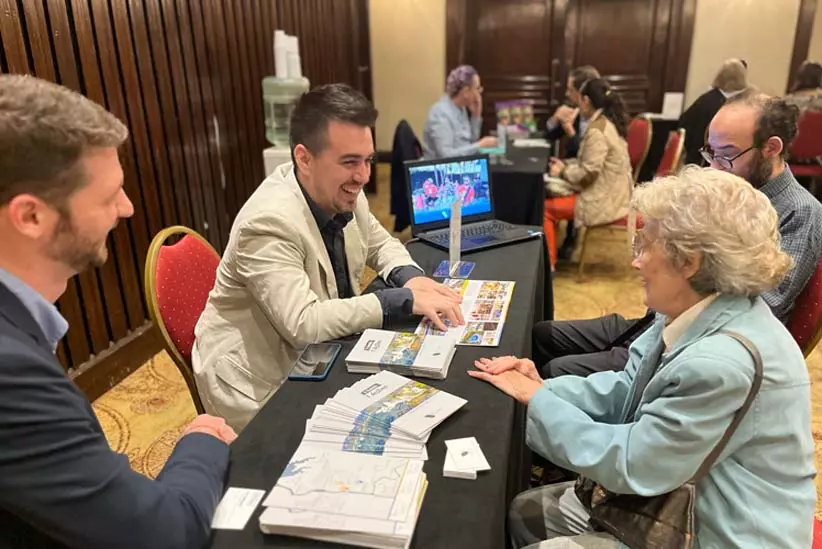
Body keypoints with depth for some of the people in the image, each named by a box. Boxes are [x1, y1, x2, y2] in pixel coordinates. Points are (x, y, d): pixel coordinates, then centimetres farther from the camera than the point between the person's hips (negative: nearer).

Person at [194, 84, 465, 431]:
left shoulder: (343, 193, -7)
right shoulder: (268, 222, -29)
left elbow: (381, 245, 10)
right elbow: (303, 324, -34)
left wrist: (411, 278, -12)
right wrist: (404, 299, -32)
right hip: (260, 387, -7)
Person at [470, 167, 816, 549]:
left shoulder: (724, 364, -34)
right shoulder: (697, 313, -3)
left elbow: (628, 465, -26)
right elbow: (625, 392, 4)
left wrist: (536, 400, -18)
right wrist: (542, 389, -9)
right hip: (679, 503, 8)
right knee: (524, 512, 10)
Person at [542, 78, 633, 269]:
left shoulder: (596, 130, -22)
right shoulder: (608, 122, 9)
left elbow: (588, 173, -23)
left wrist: (562, 172, -7)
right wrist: (566, 164, 10)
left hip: (604, 201, -10)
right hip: (612, 194, 10)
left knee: (545, 208, -5)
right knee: (552, 192, 15)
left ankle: (548, 264, 5)